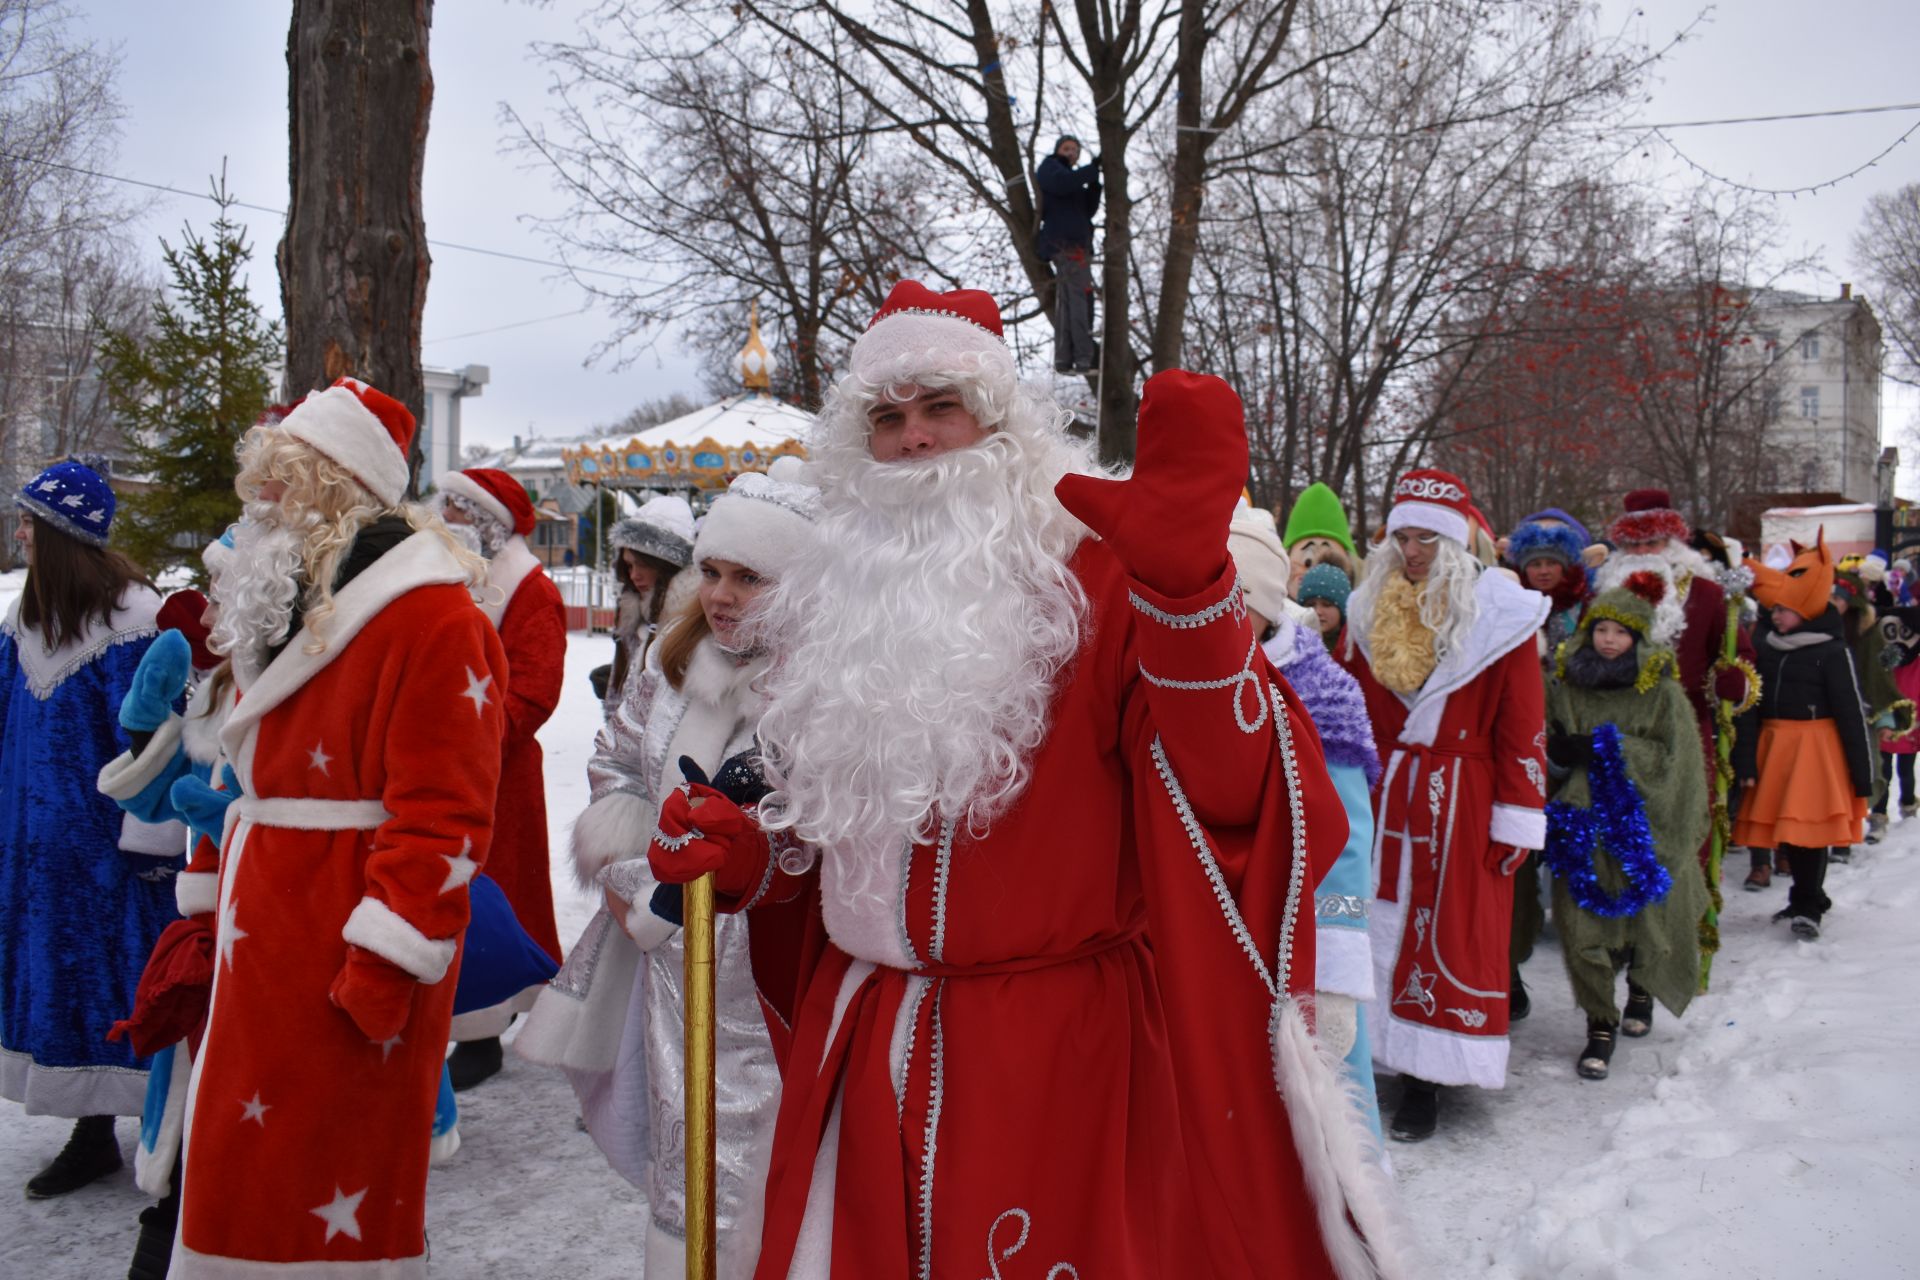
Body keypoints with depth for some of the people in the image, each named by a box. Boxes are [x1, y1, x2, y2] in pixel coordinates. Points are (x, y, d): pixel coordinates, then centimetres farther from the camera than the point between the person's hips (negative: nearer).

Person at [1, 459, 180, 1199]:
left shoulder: (133, 622, -16)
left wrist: (153, 838, -17)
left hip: (113, 843, -7)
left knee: (131, 979, 0)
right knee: (60, 974, 14)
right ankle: (91, 1133, 27)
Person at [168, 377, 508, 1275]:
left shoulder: (430, 617, -18)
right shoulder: (284, 604, 13)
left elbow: (442, 813, -22)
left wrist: (384, 966, -23)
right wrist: (210, 913, 20)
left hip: (345, 943, -9)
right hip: (262, 934, 9)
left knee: (328, 1194, 3)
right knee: (248, 1169, 19)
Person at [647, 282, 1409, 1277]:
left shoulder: (1091, 575, -8)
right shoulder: (839, 604, 9)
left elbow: (1224, 792, -22)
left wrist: (1185, 582, -34)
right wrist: (742, 857, 3)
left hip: (1058, 1053, -5)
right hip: (861, 1050, 5)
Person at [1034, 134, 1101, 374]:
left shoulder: (1071, 176, 29)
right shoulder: (1050, 167, 6)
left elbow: (1088, 210, 16)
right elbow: (1063, 183, -18)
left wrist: (1094, 182, 4)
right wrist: (1092, 169, -18)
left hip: (1076, 244, 9)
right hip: (1064, 243, -9)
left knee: (1066, 301, 6)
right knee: (1080, 298, -17)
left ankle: (1064, 360, 5)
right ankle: (1083, 358, -23)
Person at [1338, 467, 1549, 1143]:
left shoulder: (1497, 614, -4)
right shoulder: (1369, 609, 8)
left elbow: (1522, 726, -4)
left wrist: (1517, 817, -6)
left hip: (1463, 798, -3)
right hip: (1383, 792, 4)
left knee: (1451, 932, 1)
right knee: (1378, 923, 4)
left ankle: (1427, 1079, 11)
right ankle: (1378, 1056, 16)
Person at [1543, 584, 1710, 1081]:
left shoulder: (1661, 690, -2)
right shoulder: (1565, 683, 4)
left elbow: (1668, 756, -8)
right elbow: (1548, 747, 9)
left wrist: (1601, 747, -18)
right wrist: (1557, 752, -15)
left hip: (1641, 822, -1)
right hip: (1581, 822, 1)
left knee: (1647, 923, 11)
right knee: (1581, 928, -5)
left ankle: (1641, 987, 44)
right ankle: (1601, 1025, 10)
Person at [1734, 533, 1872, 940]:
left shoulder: (1831, 651, -8)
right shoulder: (1765, 645, 6)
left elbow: (1852, 713, -7)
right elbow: (1751, 707, 6)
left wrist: (1862, 775, -7)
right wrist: (1745, 760, 0)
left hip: (1816, 747, -5)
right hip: (1774, 745, 5)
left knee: (1809, 824, -9)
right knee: (1784, 827, 10)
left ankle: (1809, 906, 5)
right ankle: (1806, 897, 27)